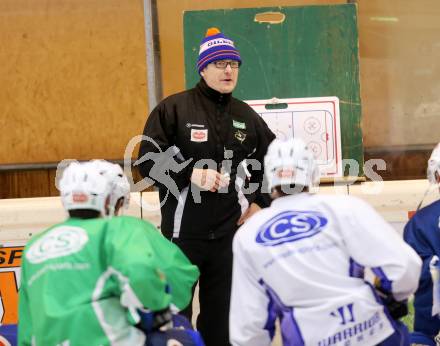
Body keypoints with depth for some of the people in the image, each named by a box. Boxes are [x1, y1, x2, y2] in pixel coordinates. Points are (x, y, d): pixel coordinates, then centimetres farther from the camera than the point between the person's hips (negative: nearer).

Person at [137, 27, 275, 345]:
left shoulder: (246, 116, 9)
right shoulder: (174, 108, -5)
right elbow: (147, 160, -10)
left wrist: (260, 202, 12)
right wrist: (191, 174, -22)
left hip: (229, 232, 4)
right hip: (182, 232, -4)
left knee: (221, 314, 10)